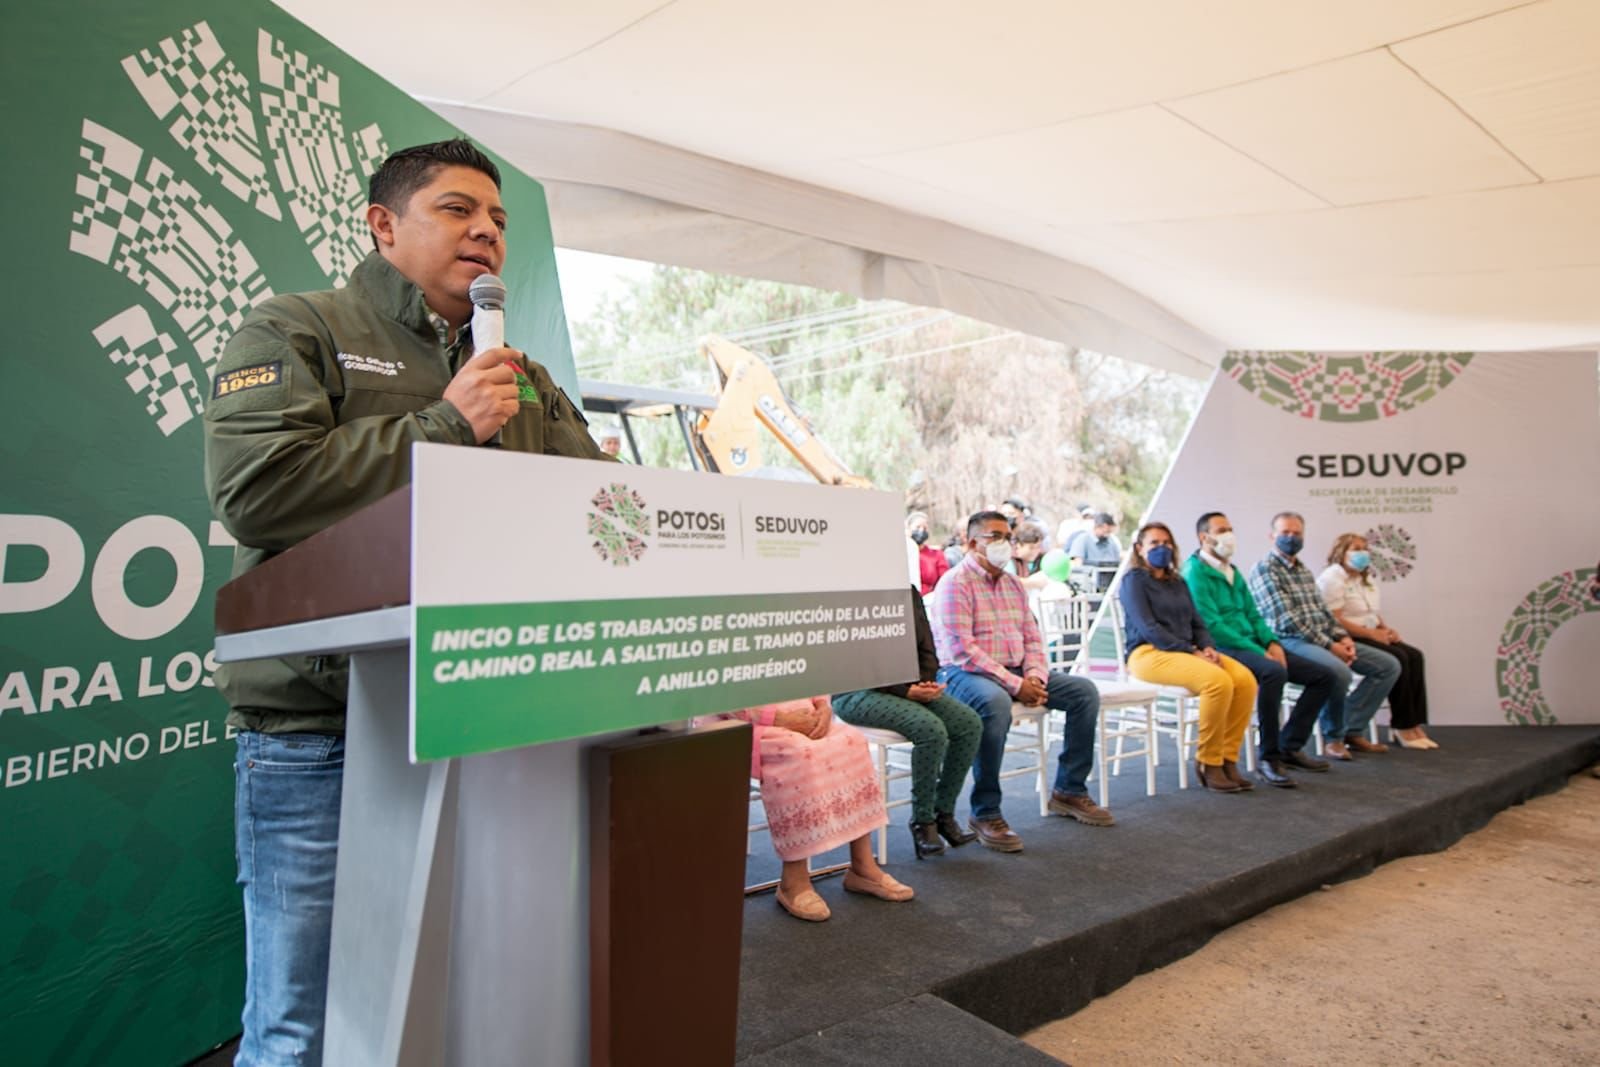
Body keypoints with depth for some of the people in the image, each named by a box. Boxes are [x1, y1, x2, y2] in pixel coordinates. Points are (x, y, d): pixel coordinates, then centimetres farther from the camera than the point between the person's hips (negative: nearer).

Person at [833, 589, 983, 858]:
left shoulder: (910, 593, 10)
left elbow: (927, 650, 13)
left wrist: (927, 682, -7)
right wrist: (905, 691, -21)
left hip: (913, 686, 7)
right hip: (857, 692, -7)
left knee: (970, 722, -12)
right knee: (931, 728, -29)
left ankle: (944, 812, 0)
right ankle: (922, 821, -10)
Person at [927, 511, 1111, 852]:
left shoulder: (1014, 585, 16)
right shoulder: (955, 584, -10)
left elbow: (1032, 638, 16)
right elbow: (962, 650, -19)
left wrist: (1035, 676, -7)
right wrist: (1015, 685, -21)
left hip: (1017, 672, 8)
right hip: (964, 674, -8)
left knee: (1084, 691, -2)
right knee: (995, 702, -40)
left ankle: (1069, 791, 8)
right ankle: (985, 814, -27)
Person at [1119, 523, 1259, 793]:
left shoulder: (1178, 583, 23)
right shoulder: (1134, 580, 0)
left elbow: (1197, 623, 19)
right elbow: (1147, 628, -11)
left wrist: (1208, 647, -3)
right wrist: (1192, 652, -16)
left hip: (1188, 651, 7)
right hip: (1149, 652, -7)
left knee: (1245, 679, -19)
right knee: (1218, 681, -31)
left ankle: (1227, 758, -10)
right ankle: (1208, 763, -16)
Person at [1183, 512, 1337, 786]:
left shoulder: (1233, 573, 19)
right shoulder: (1195, 572, -9)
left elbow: (1253, 615, 19)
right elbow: (1212, 625, -17)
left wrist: (1271, 643, -1)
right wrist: (1258, 651, -19)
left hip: (1253, 646, 9)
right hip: (1222, 648, -9)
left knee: (1325, 676, 2)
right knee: (1274, 671, -37)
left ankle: (1289, 746, 9)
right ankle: (1268, 758, -24)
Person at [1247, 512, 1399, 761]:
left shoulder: (1304, 571, 20)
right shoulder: (1264, 569, -9)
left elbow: (1323, 611, 19)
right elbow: (1287, 619, -16)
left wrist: (1343, 637, -1)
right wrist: (1329, 645, -17)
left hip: (1325, 639, 9)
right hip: (1291, 640, -9)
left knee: (1389, 665, 3)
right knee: (1339, 672, -34)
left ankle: (1351, 730, 4)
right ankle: (1333, 736, -8)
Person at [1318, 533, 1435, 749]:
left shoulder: (1366, 580, 18)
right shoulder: (1332, 579, -13)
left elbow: (1372, 614, 22)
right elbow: (1334, 621, -20)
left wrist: (1386, 629, 0)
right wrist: (1372, 633, -19)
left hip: (1369, 636, 9)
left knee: (1414, 656, -11)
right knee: (1398, 659, -23)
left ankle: (1414, 724, -13)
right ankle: (1402, 726, -13)